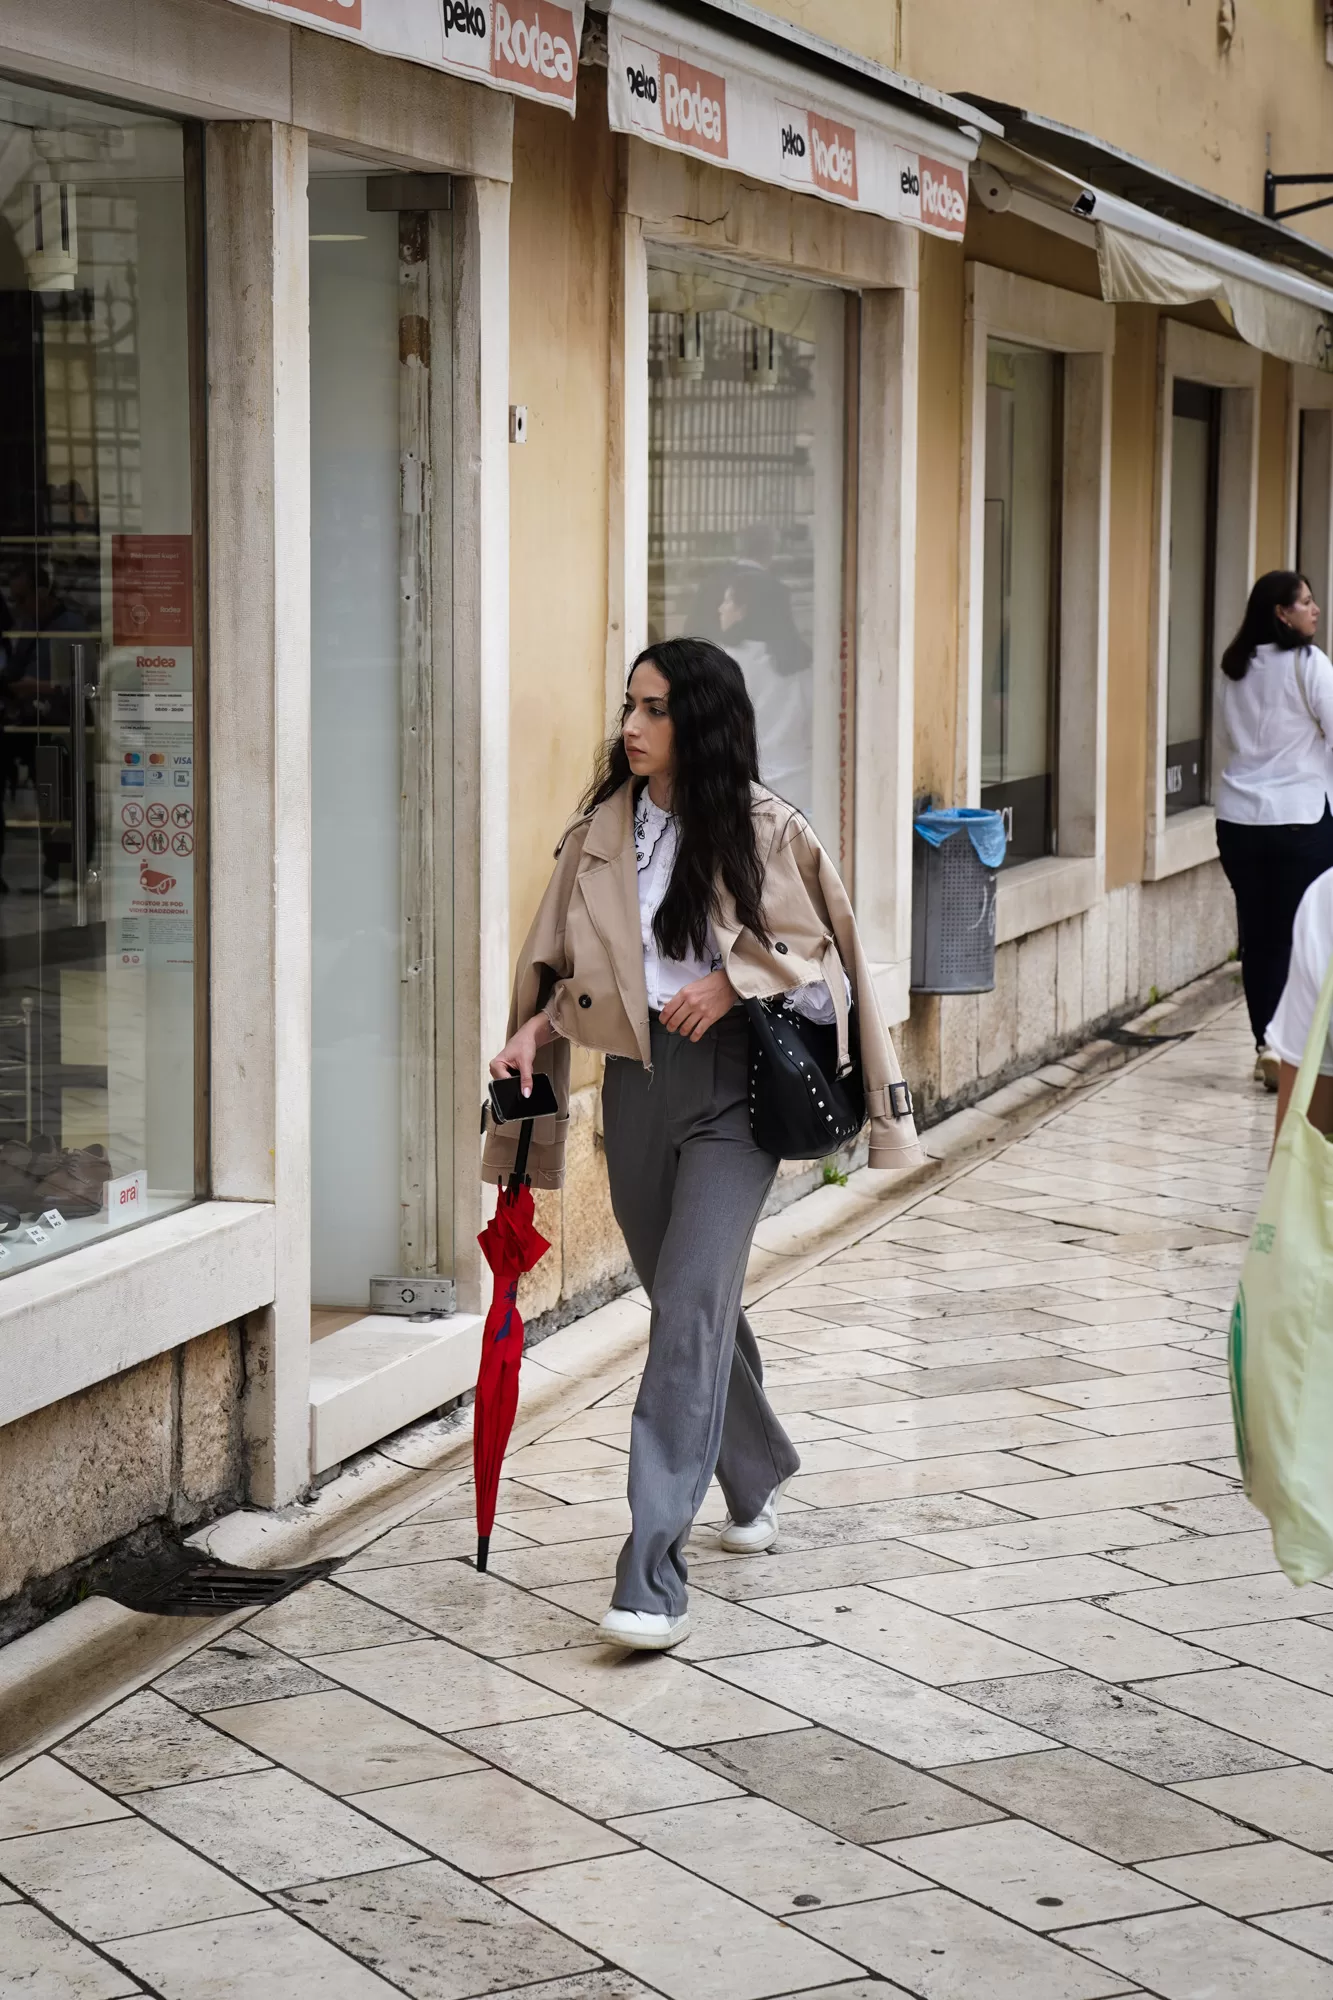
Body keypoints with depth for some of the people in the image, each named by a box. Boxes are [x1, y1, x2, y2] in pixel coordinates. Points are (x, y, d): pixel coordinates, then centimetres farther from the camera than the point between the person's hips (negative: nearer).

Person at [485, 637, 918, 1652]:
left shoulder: (763, 829, -5)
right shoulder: (601, 830, 6)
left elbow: (819, 949, 2)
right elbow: (568, 962, 14)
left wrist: (733, 981, -13)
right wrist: (537, 1029, -4)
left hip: (731, 1083, -5)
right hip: (637, 1077, 5)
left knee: (689, 1309, -14)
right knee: (692, 1303, 17)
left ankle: (653, 1579, -17)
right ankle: (759, 1476, 44)